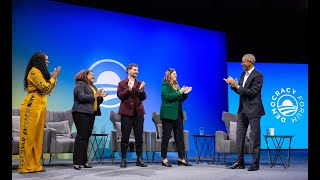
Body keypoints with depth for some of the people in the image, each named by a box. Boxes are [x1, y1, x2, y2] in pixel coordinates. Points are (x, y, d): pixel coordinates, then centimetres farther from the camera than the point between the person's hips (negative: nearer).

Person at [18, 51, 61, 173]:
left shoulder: (40, 72, 22)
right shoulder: (34, 71, -6)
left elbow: (48, 91, 20)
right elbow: (44, 87, -14)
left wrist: (53, 77, 16)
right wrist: (53, 77, 0)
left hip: (41, 105, 10)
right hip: (32, 105, -10)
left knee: (38, 135, 6)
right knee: (29, 135, -8)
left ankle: (35, 165, 8)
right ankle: (26, 166, -7)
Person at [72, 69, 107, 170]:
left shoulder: (93, 87, 25)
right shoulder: (80, 84, 0)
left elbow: (96, 102, 25)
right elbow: (81, 97, -16)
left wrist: (100, 97, 5)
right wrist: (94, 95, -12)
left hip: (91, 114, 8)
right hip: (81, 113, -8)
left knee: (86, 137, 5)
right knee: (81, 136, -12)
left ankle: (84, 161, 8)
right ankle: (77, 162, -13)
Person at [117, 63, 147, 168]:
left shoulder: (140, 84, 14)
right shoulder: (122, 84, 7)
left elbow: (143, 98, 5)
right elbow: (120, 96, -6)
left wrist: (142, 91, -14)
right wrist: (128, 89, -19)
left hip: (138, 112, 3)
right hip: (126, 112, -3)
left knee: (139, 137, 4)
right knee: (125, 137, 0)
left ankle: (139, 159, 10)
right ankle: (123, 159, 6)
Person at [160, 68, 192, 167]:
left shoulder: (176, 85, 18)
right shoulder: (165, 85, -3)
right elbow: (168, 97, -19)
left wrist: (185, 93, 4)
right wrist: (180, 92, -15)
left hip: (178, 114, 7)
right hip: (168, 114, -7)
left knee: (179, 137, 5)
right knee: (166, 137, -2)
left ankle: (181, 158, 8)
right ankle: (164, 159, 3)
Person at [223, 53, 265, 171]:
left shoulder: (258, 75, -12)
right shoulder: (243, 74, 13)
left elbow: (252, 92, -20)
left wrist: (237, 86, -20)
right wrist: (233, 85, -1)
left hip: (253, 110, -8)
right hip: (242, 109, 8)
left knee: (254, 137, -2)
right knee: (239, 136, 10)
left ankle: (255, 164, 4)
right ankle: (240, 162, 17)